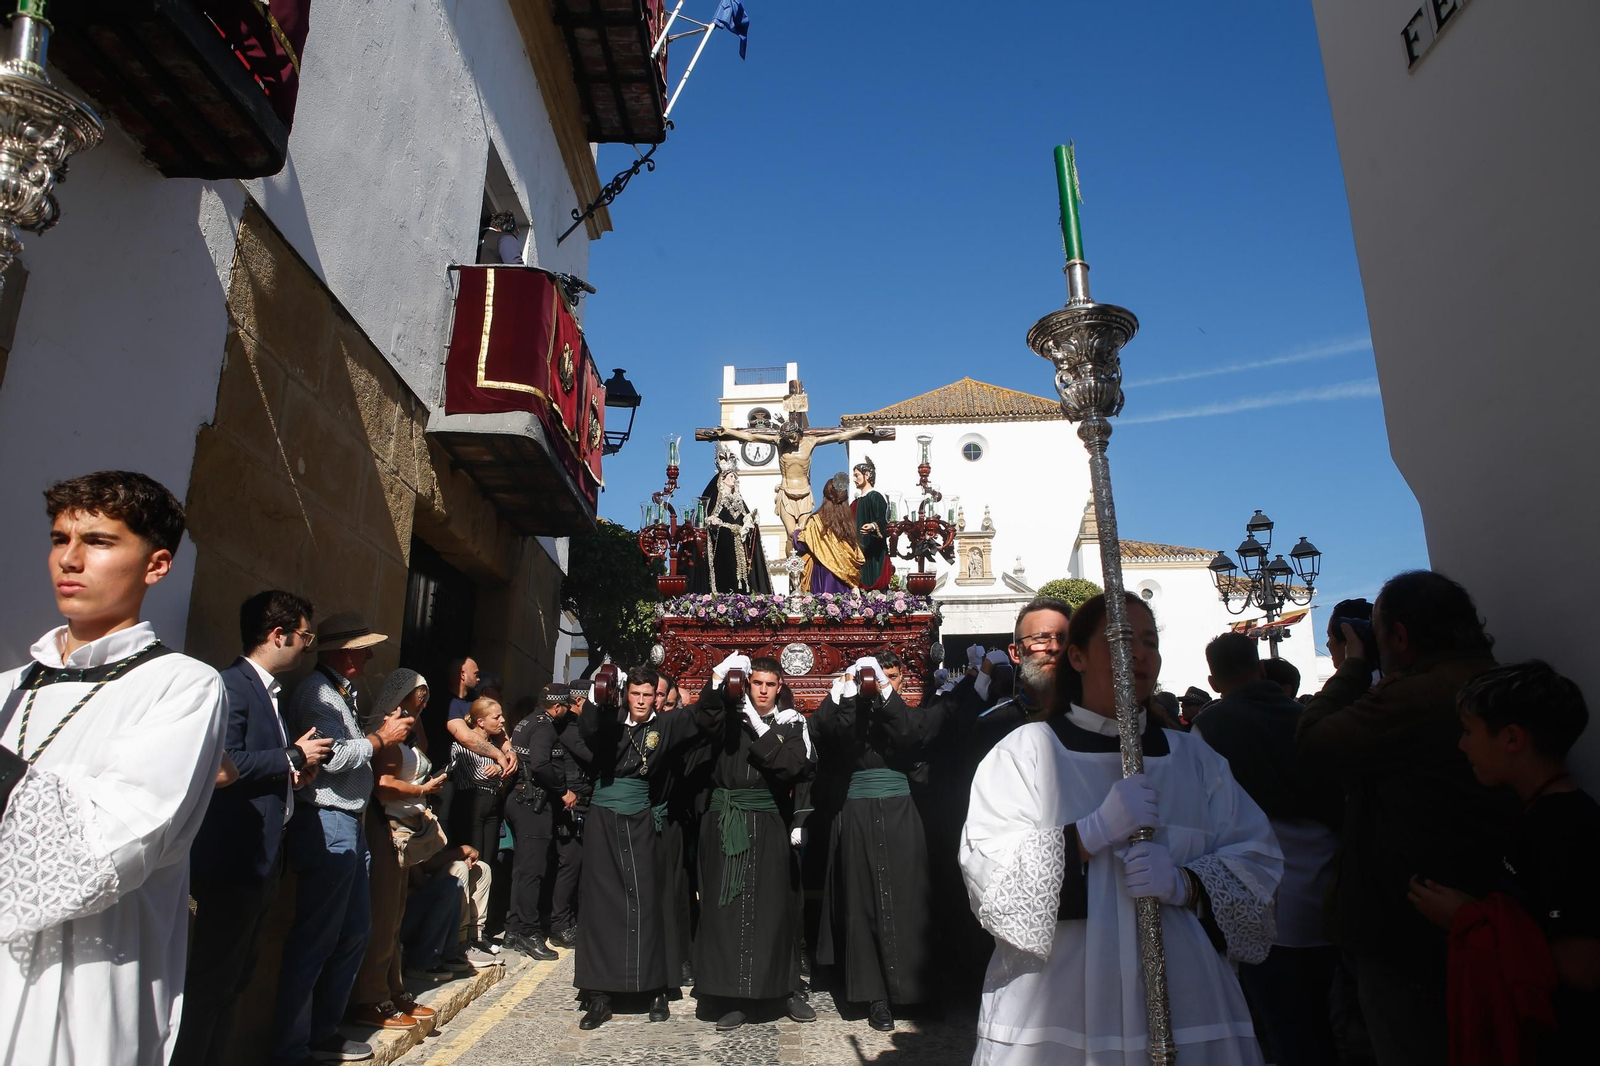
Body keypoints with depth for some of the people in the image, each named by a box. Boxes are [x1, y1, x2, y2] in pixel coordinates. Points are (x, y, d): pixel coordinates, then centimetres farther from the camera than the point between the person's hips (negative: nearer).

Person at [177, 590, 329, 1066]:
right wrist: (294, 757, -14)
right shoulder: (232, 685, -15)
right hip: (234, 861, -10)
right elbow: (227, 764, -26)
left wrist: (297, 768, 6)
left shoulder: (269, 691, 15)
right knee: (211, 982, -1)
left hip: (260, 863, 10)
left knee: (233, 980, 18)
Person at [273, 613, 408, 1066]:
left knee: (355, 933, 16)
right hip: (326, 825, -10)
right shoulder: (317, 692, -13)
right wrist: (380, 737, -9)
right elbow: (335, 757, -22)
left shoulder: (344, 694, 17)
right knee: (314, 940, -2)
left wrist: (383, 732, 2)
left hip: (350, 824, 10)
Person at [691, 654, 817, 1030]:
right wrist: (718, 680, -33)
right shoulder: (731, 717, 5)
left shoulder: (792, 724, 6)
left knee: (774, 904, 3)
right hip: (727, 821, 0)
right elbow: (704, 717, -17)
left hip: (769, 823, 0)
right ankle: (732, 995, 10)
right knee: (726, 904, 1)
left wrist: (761, 730, -16)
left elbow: (792, 766, -10)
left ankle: (787, 988, 18)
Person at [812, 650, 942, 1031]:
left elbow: (913, 732, -14)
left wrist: (884, 691, -20)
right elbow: (822, 728, -9)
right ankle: (875, 994, 8)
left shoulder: (911, 713, 9)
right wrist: (845, 689, -18)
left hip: (899, 815, 0)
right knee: (864, 902, 1)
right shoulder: (852, 713, 9)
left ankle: (910, 988, 14)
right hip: (859, 816, 1)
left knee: (904, 899, 0)